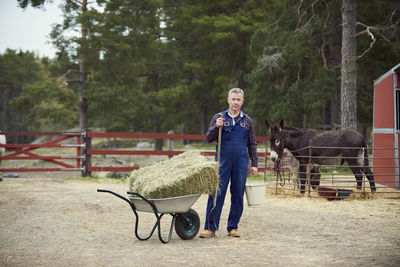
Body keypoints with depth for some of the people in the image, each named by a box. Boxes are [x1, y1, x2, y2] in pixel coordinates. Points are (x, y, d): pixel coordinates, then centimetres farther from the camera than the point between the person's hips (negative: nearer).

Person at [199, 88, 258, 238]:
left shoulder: (247, 121, 10)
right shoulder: (219, 117, 6)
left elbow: (252, 144, 13)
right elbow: (209, 139, 0)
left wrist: (254, 164, 7)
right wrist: (216, 127, -18)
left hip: (241, 164, 2)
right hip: (222, 162, -2)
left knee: (238, 195, 5)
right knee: (216, 194, -4)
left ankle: (233, 227, 16)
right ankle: (210, 227, 0)